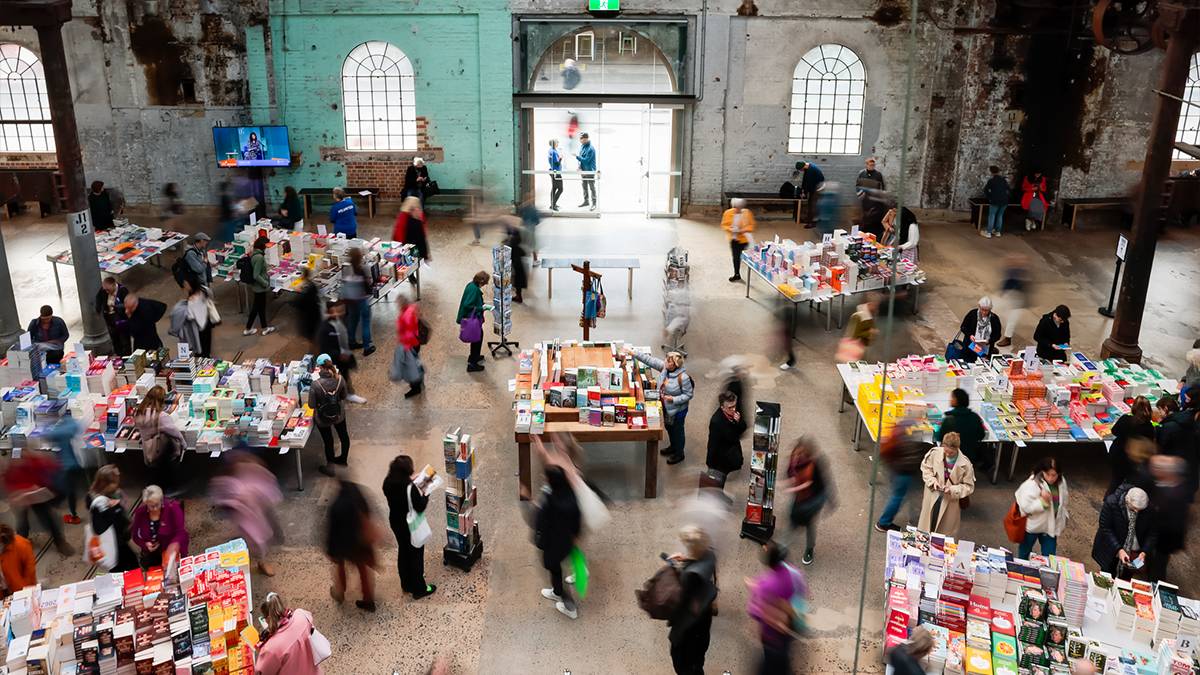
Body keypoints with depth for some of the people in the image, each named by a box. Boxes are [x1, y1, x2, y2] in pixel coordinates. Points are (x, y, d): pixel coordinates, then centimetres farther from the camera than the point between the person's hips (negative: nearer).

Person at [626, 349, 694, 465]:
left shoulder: (683, 378, -32)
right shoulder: (663, 366, -14)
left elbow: (688, 395, -22)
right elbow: (650, 360, -8)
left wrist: (674, 399, -30)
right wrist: (634, 354, -12)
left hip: (677, 410, -8)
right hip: (666, 407, 8)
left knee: (678, 431, 13)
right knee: (669, 427, 28)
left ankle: (679, 454, 35)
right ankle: (673, 447, 53)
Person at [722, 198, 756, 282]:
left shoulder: (747, 213, -10)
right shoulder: (728, 213, -5)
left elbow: (751, 225, -2)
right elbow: (724, 224, 4)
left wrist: (743, 230, -19)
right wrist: (730, 229, -17)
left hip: (743, 238, -3)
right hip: (733, 238, 3)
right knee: (735, 256, 10)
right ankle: (737, 274, 22)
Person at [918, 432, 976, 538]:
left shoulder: (964, 464, -21)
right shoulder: (935, 453, -15)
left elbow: (969, 486, -11)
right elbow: (925, 468, 3)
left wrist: (952, 490, -25)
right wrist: (932, 481, -14)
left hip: (951, 501, -2)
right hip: (933, 497, 2)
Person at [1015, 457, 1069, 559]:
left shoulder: (1061, 483, -7)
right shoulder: (1032, 484, -26)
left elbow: (1063, 504, 10)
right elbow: (1026, 506, -27)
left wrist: (1063, 522, 15)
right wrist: (1042, 501, -37)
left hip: (1050, 526, 4)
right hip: (1032, 526, -4)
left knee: (1049, 555, 7)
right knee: (1025, 550, 20)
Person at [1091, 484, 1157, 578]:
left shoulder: (1150, 509, -19)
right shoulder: (1111, 502, -25)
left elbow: (1152, 533, -6)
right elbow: (1105, 528, -18)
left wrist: (1144, 552, -18)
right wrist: (1118, 549, -24)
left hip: (1135, 552, 2)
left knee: (1126, 579, 16)